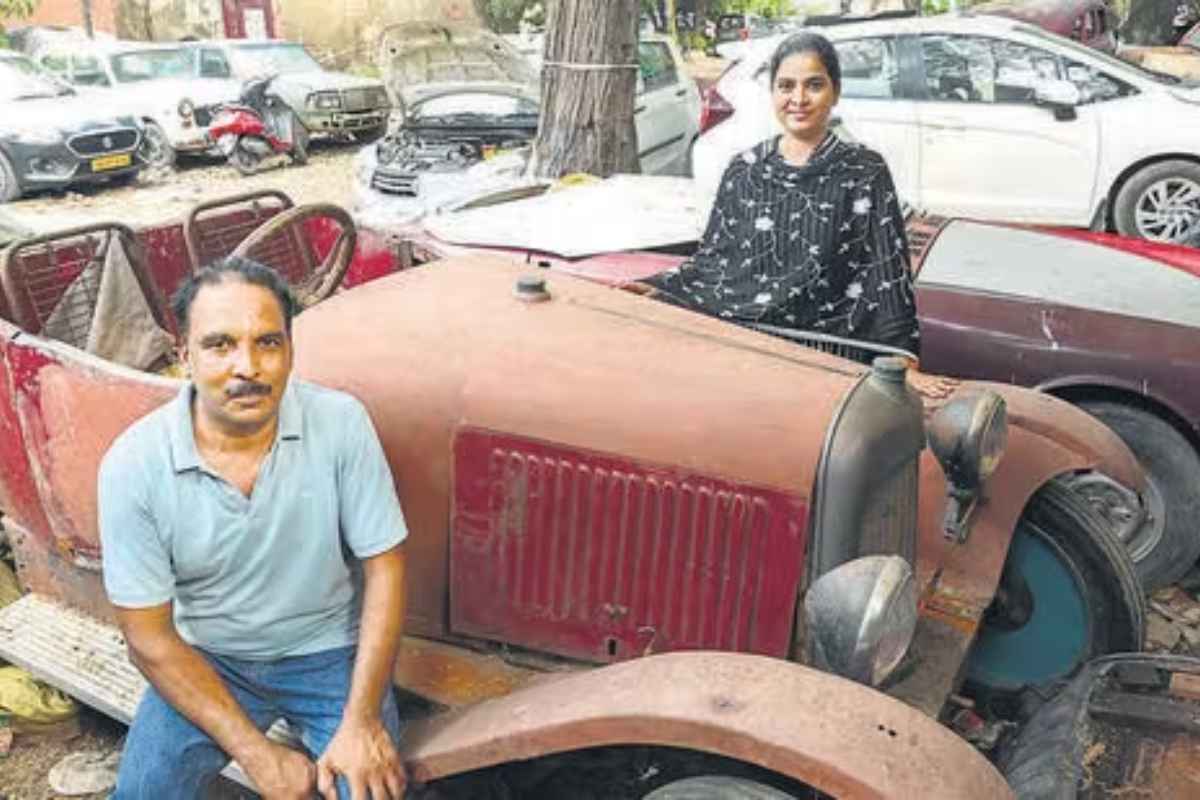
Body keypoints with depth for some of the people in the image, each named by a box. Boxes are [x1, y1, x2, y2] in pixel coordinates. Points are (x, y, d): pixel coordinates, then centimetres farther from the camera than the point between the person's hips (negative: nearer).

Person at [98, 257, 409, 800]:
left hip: (331, 651, 0)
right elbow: (149, 638, -12)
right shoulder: (132, 465, -18)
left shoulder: (340, 423, -19)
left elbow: (384, 568, -12)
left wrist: (362, 721, -18)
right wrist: (257, 755, -16)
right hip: (206, 660, 1)